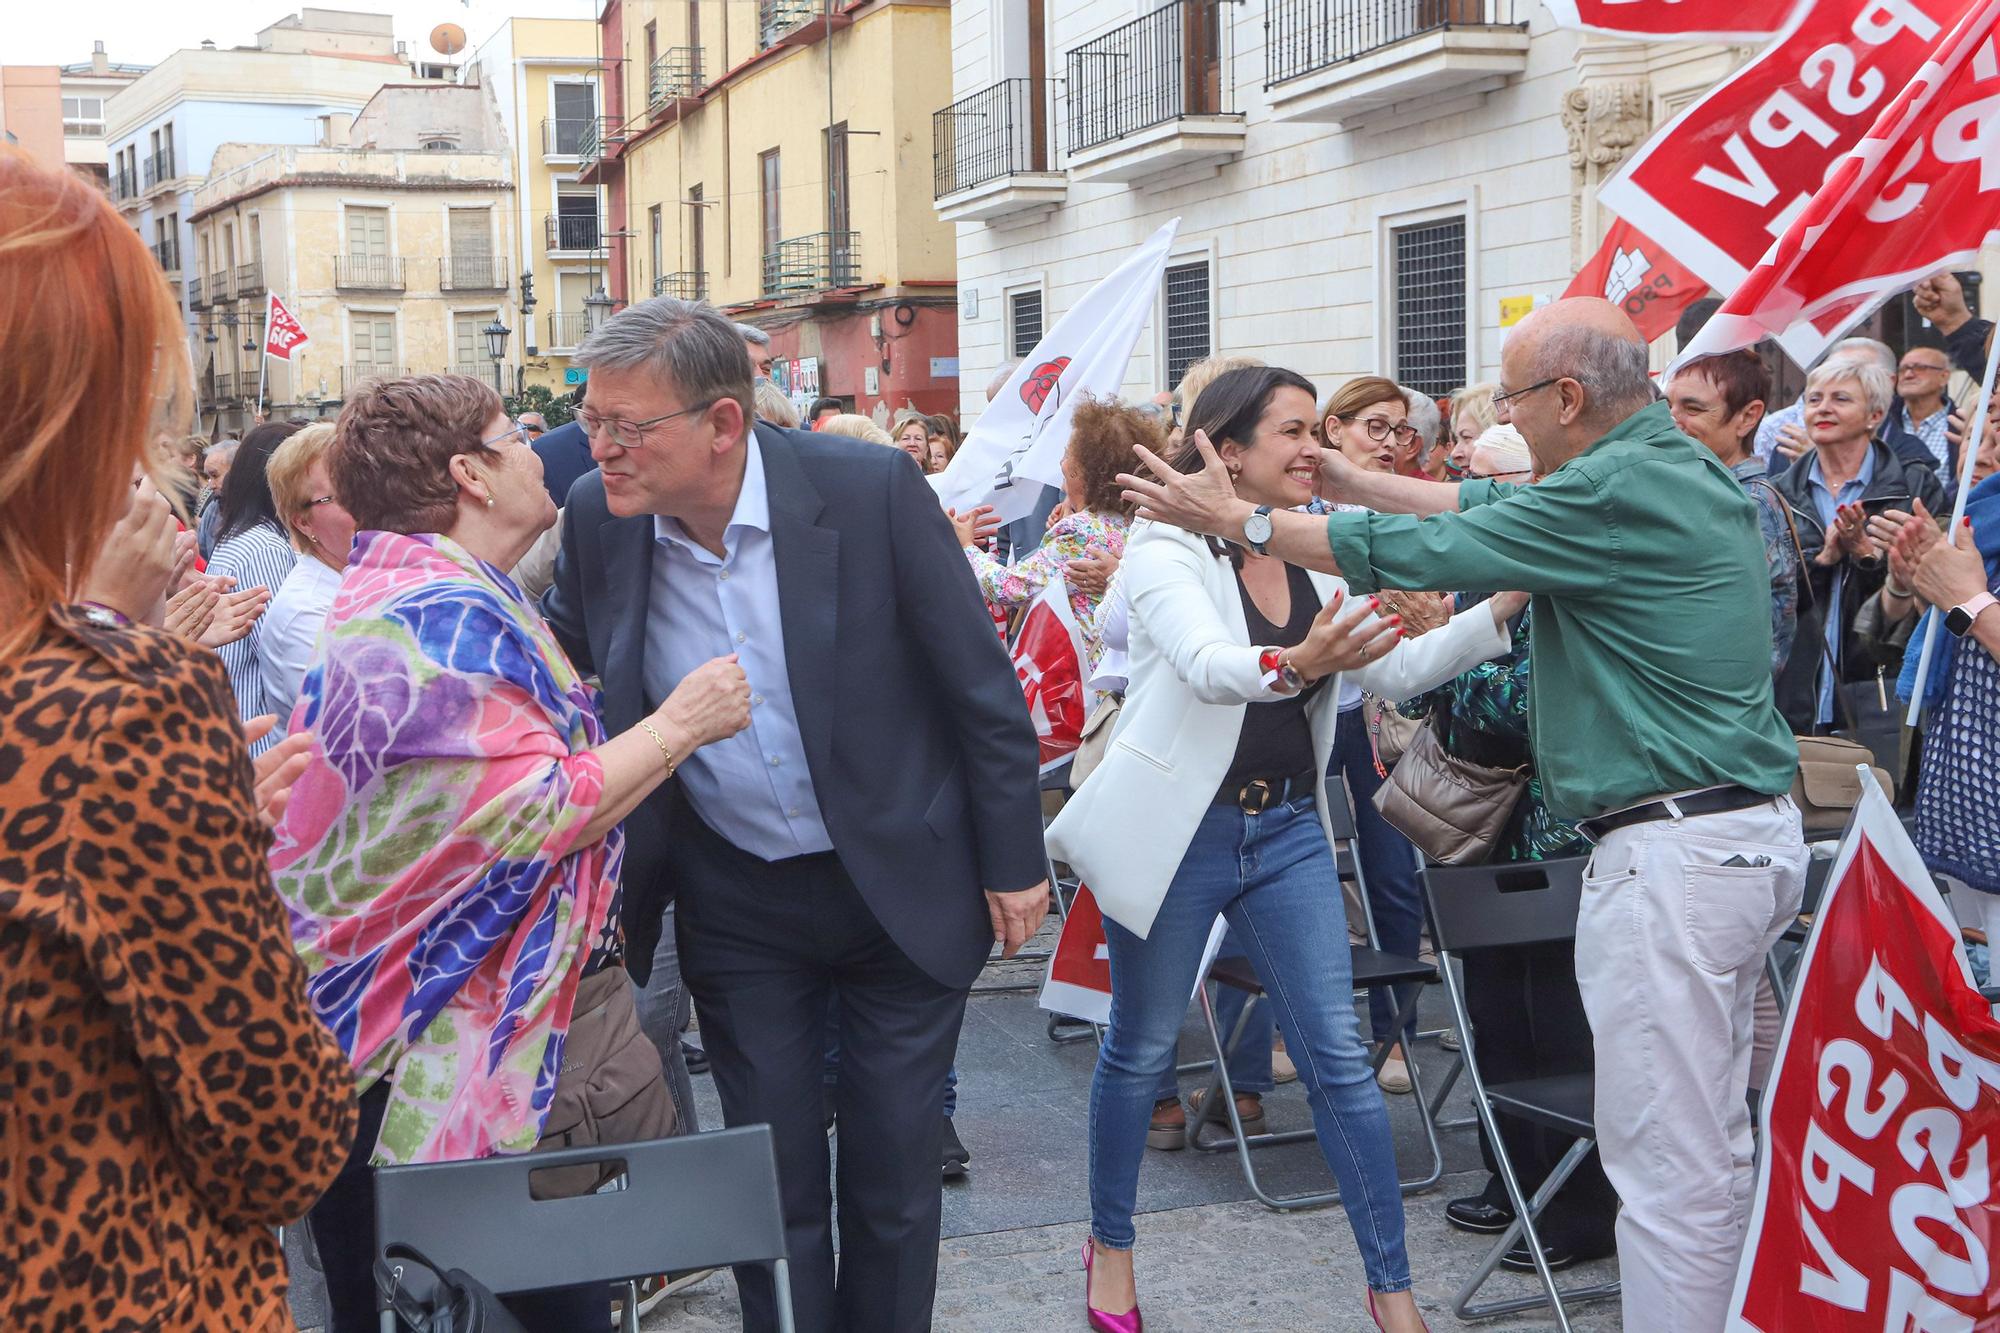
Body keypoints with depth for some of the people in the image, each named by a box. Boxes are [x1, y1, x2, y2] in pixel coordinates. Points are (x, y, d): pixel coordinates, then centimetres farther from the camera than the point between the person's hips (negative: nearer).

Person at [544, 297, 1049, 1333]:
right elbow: (560, 663, 12)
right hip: (735, 904, 3)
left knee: (894, 1170, 11)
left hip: (902, 887, -2)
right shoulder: (598, 516, -9)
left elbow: (981, 684, -10)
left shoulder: (872, 489, -19)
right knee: (773, 1175, 10)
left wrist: (1014, 864, -5)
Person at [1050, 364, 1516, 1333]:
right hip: (1179, 831, -5)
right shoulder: (1168, 550, -11)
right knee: (1140, 1050, 12)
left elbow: (1397, 670, 4)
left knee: (1339, 1058, 3)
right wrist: (1292, 664, -50)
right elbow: (1208, 665, -30)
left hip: (1287, 828, 5)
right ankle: (1109, 1243, 33)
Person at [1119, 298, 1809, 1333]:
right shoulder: (1687, 468, 13)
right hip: (1755, 830, 10)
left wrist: (1231, 516, -3)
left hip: (1673, 852, -10)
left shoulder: (1615, 490, -17)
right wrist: (1347, 478, 22)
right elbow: (1492, 507, 20)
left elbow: (1416, 552, -13)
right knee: (1712, 1139, 19)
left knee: (1665, 1159, -2)